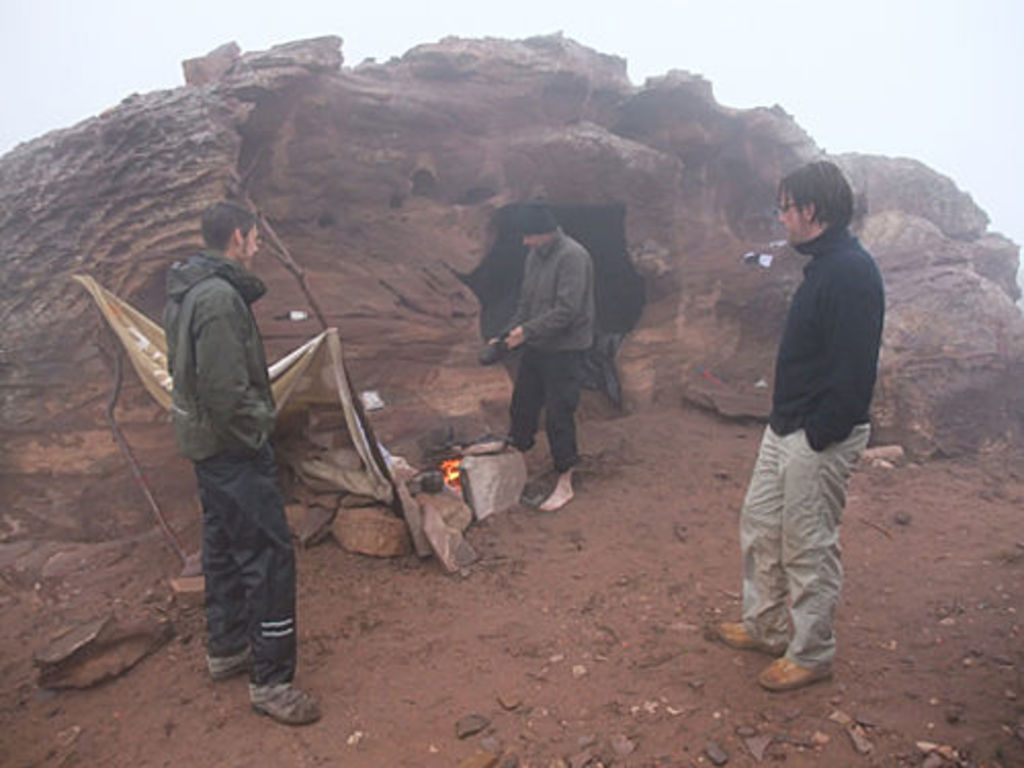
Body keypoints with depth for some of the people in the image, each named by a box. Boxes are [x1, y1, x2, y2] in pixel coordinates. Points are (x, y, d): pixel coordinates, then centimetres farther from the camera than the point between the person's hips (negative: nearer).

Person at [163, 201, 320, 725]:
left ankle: (226, 650, 36)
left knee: (223, 545, 20)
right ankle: (270, 682, 7)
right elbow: (228, 391, -27)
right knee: (269, 554, -4)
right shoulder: (220, 297, -23)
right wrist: (257, 431, -12)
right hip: (232, 447, -11)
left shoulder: (188, 291, 10)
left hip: (203, 441, 11)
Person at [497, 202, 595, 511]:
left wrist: (527, 330, -22)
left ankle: (564, 484, 13)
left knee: (559, 416, -2)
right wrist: (508, 334, 5)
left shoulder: (572, 256, -20)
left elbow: (566, 311, -26)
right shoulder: (535, 254, 7)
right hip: (535, 347, 8)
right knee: (522, 407, 16)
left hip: (564, 350, -8)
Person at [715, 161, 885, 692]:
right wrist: (784, 416, 15)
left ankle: (811, 654, 22)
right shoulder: (823, 265, 13)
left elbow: (852, 365, -24)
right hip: (786, 428, 10)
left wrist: (821, 433, -21)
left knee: (809, 547, 3)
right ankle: (764, 627, 35)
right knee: (759, 524, 18)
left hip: (819, 438, -10)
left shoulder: (852, 271, -20)